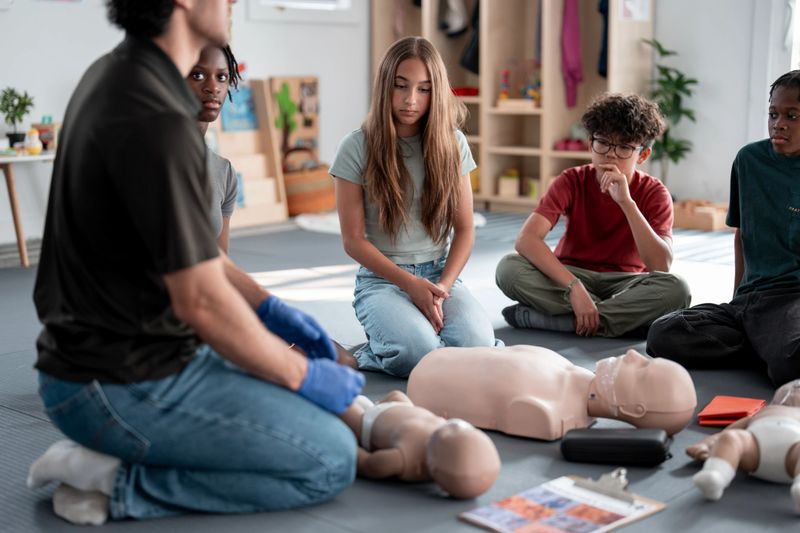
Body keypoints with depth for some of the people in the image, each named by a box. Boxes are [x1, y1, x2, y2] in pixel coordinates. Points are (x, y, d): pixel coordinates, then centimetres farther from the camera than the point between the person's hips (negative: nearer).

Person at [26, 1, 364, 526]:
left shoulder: (114, 74, 5)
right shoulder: (158, 120, -27)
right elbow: (202, 301, -25)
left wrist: (270, 308, 13)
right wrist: (304, 376, -10)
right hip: (124, 387, -10)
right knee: (330, 460, -5)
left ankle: (107, 449, 13)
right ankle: (117, 482, -5)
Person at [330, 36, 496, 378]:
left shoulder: (452, 144, 5)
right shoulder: (357, 148, -5)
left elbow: (464, 230, 6)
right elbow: (353, 240, -4)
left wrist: (442, 288, -10)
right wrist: (411, 284, -13)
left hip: (440, 274, 3)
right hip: (382, 277, -3)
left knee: (477, 346, -27)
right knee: (418, 353, -32)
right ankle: (370, 354, 3)